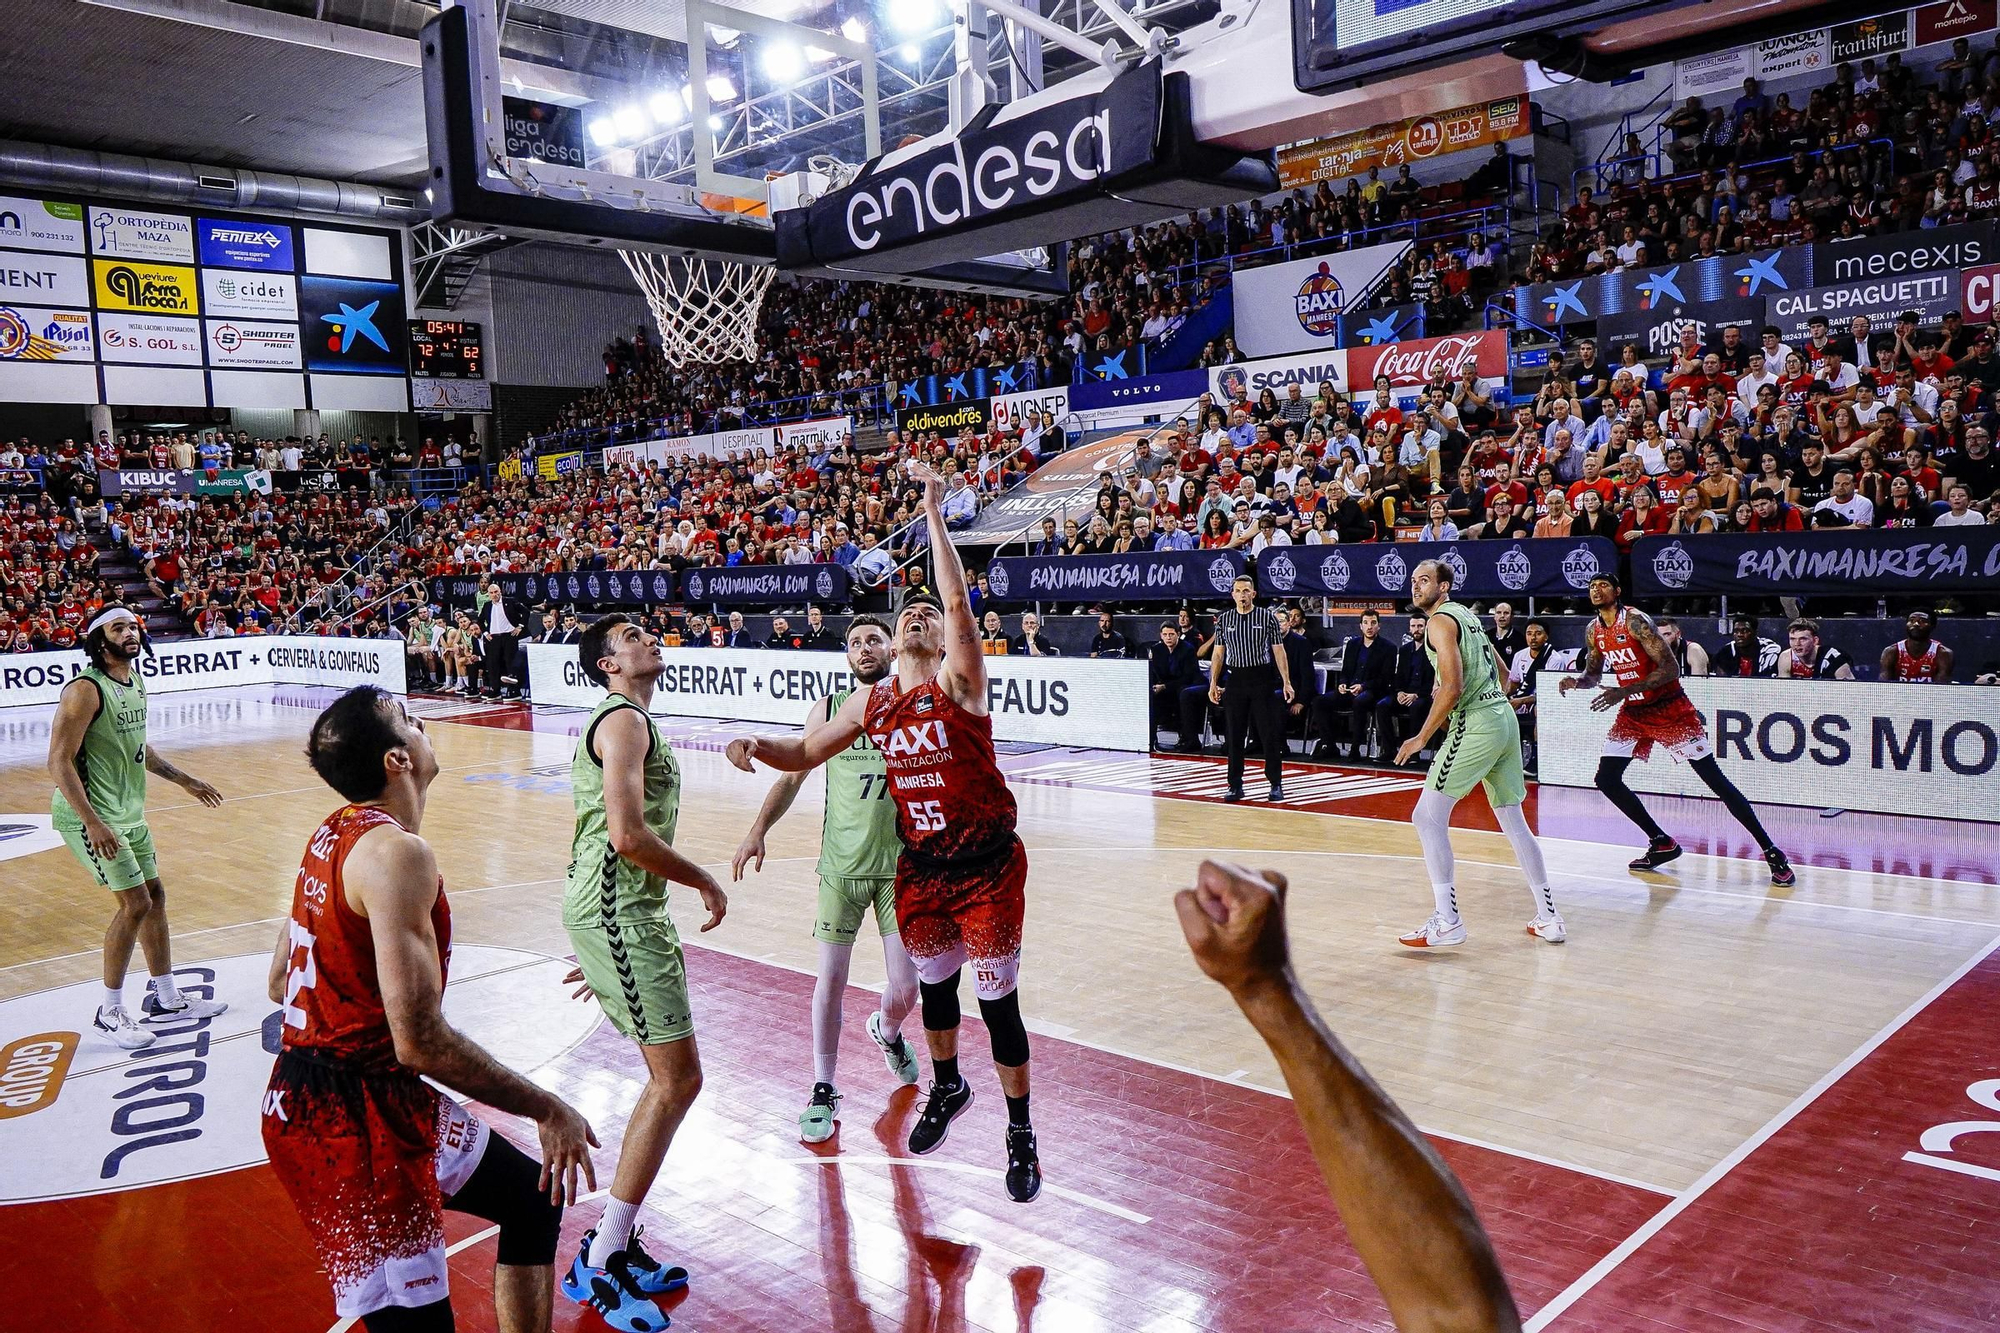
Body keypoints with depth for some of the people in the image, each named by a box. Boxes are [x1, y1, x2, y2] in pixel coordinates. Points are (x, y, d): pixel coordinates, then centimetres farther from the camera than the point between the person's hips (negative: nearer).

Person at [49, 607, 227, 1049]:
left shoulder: (135, 682, 8)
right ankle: (109, 1013, 4)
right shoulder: (86, 690, -19)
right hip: (91, 817, -9)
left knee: (154, 895, 13)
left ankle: (165, 1000, 25)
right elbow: (60, 761, -22)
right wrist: (93, 824, -27)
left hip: (129, 812, 9)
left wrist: (185, 781, 24)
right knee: (135, 904, -10)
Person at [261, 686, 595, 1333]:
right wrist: (547, 1108, -18)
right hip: (349, 1118, -10)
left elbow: (280, 983, 17)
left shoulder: (333, 834, 7)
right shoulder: (397, 851, -23)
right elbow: (421, 1041, -28)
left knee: (533, 1197, 22)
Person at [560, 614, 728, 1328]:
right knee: (677, 1080, -9)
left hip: (619, 916, 10)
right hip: (619, 918, -10)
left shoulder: (621, 722, 22)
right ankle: (598, 1265, -2)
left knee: (669, 1079, 13)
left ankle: (618, 1244, 21)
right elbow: (628, 836, -24)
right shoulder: (625, 720, -11)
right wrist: (705, 881, -11)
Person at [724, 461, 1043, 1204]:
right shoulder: (871, 704, 3)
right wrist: (759, 746, -10)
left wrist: (932, 512, -28)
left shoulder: (959, 682, -11)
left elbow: (957, 600, -26)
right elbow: (805, 754, 11)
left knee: (997, 1000, 1)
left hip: (988, 868, -5)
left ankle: (1020, 1132, 19)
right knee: (934, 986, 21)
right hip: (920, 869, 5)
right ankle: (947, 1089, 48)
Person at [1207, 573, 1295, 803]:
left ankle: (1276, 784, 6)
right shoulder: (1224, 619, 7)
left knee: (1270, 734, -2)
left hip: (1262, 679, -2)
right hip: (1235, 680, 2)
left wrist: (1286, 682, -5)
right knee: (1234, 736, 4)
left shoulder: (1268, 617, 1)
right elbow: (1218, 653, 10)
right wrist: (1213, 683, 3)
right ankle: (1235, 785, 11)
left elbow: (1279, 651, 1)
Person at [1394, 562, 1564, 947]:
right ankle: (1549, 919, 21)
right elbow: (1503, 676, 26)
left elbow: (1452, 688, -18)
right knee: (1514, 822, 16)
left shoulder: (1440, 620, -8)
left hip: (1475, 726, -9)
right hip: (1505, 718, 9)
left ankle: (1447, 923, -8)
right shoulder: (1467, 615, 20)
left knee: (1428, 817, -6)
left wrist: (1421, 738, -13)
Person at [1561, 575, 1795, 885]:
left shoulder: (1635, 621, -18)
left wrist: (1624, 691, -29)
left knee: (1715, 780, -9)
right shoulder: (1594, 632, 4)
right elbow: (1593, 675, 17)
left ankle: (1772, 852, -3)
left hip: (1669, 708, -7)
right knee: (1606, 780, 2)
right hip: (1633, 713, 8)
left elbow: (1670, 668, -24)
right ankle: (1661, 843, 15)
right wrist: (1575, 680, -6)